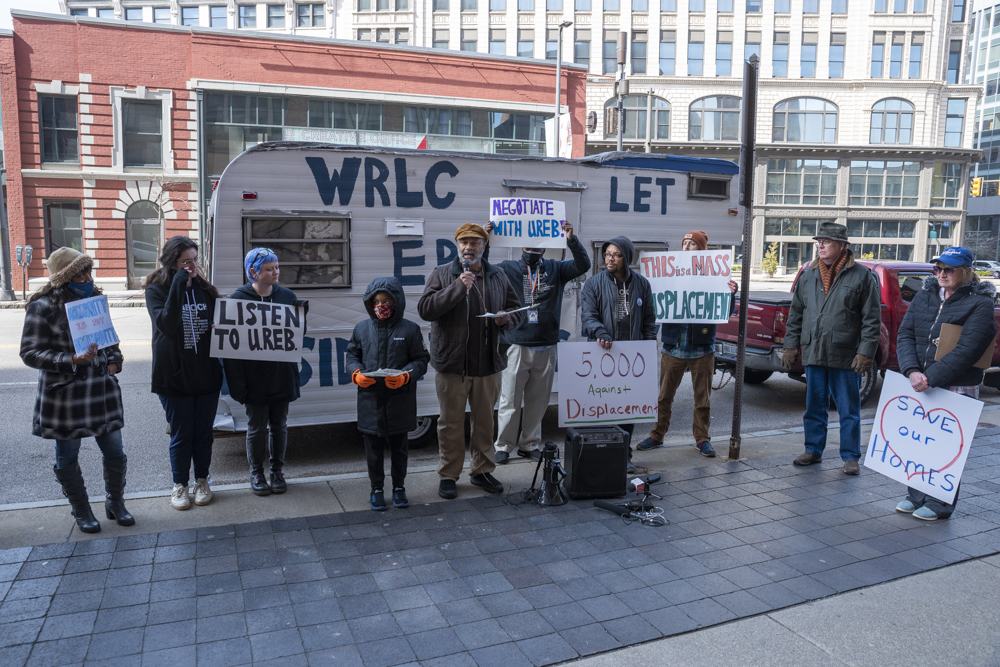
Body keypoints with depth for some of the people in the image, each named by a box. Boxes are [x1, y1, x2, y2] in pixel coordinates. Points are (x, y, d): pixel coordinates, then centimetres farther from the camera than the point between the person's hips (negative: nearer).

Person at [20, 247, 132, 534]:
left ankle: (115, 504, 29)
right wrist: (72, 360, -23)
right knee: (67, 459, 11)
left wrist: (114, 360, 3)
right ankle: (82, 512, 30)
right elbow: (30, 353, -12)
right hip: (64, 394, -4)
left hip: (102, 390, 4)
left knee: (115, 453, 7)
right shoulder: (43, 307, -10)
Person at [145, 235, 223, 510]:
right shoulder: (156, 290, -5)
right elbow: (166, 325, -21)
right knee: (181, 435, 7)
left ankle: (202, 481, 28)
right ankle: (180, 485, 24)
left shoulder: (205, 289, 6)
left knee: (203, 433, 12)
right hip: (174, 375, -3)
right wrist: (178, 286, -23)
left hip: (206, 374, 3)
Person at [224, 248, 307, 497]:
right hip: (254, 378, -3)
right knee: (256, 428, 9)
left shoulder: (287, 296, 2)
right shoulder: (239, 298, -9)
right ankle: (256, 473, 26)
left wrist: (302, 315, -12)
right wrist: (237, 382, -13)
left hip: (282, 376, 3)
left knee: (280, 426, 14)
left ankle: (277, 471, 29)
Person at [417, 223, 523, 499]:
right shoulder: (442, 274, 0)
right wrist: (457, 287, -21)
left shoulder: (498, 277, 10)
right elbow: (425, 309, -13)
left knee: (485, 420, 14)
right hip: (451, 364, -3)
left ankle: (482, 470, 29)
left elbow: (515, 310, 17)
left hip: (489, 363, 3)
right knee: (451, 422, 5)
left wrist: (507, 318, -7)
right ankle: (448, 475, 19)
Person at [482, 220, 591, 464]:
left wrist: (572, 240, -16)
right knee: (510, 400, 3)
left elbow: (583, 265, -2)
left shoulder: (555, 269, 9)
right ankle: (503, 445, 16)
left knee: (538, 400, 12)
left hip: (546, 348, 3)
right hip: (517, 346, -2)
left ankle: (529, 444, 26)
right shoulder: (508, 268, 4)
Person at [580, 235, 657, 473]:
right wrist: (601, 333, -26)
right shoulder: (594, 283, 1)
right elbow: (588, 316, -7)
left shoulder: (641, 284, 9)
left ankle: (624, 455, 21)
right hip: (602, 355, -3)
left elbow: (649, 320, 14)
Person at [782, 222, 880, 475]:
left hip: (846, 358, -4)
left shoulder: (862, 276, -3)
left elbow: (872, 319, -5)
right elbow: (795, 314, 14)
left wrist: (865, 352, -11)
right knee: (814, 407, 13)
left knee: (849, 410, 5)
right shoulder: (807, 275, 10)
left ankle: (850, 457, 16)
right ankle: (813, 450, 25)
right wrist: (790, 345, 8)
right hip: (813, 353, 4)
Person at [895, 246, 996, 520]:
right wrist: (912, 371, -15)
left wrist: (930, 378, -22)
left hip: (955, 388, -5)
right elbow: (904, 335, 1)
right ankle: (916, 495, 26)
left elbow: (965, 351, -16)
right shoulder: (924, 296, 8)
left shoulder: (979, 304, -7)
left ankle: (939, 503, 16)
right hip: (918, 384, 5)